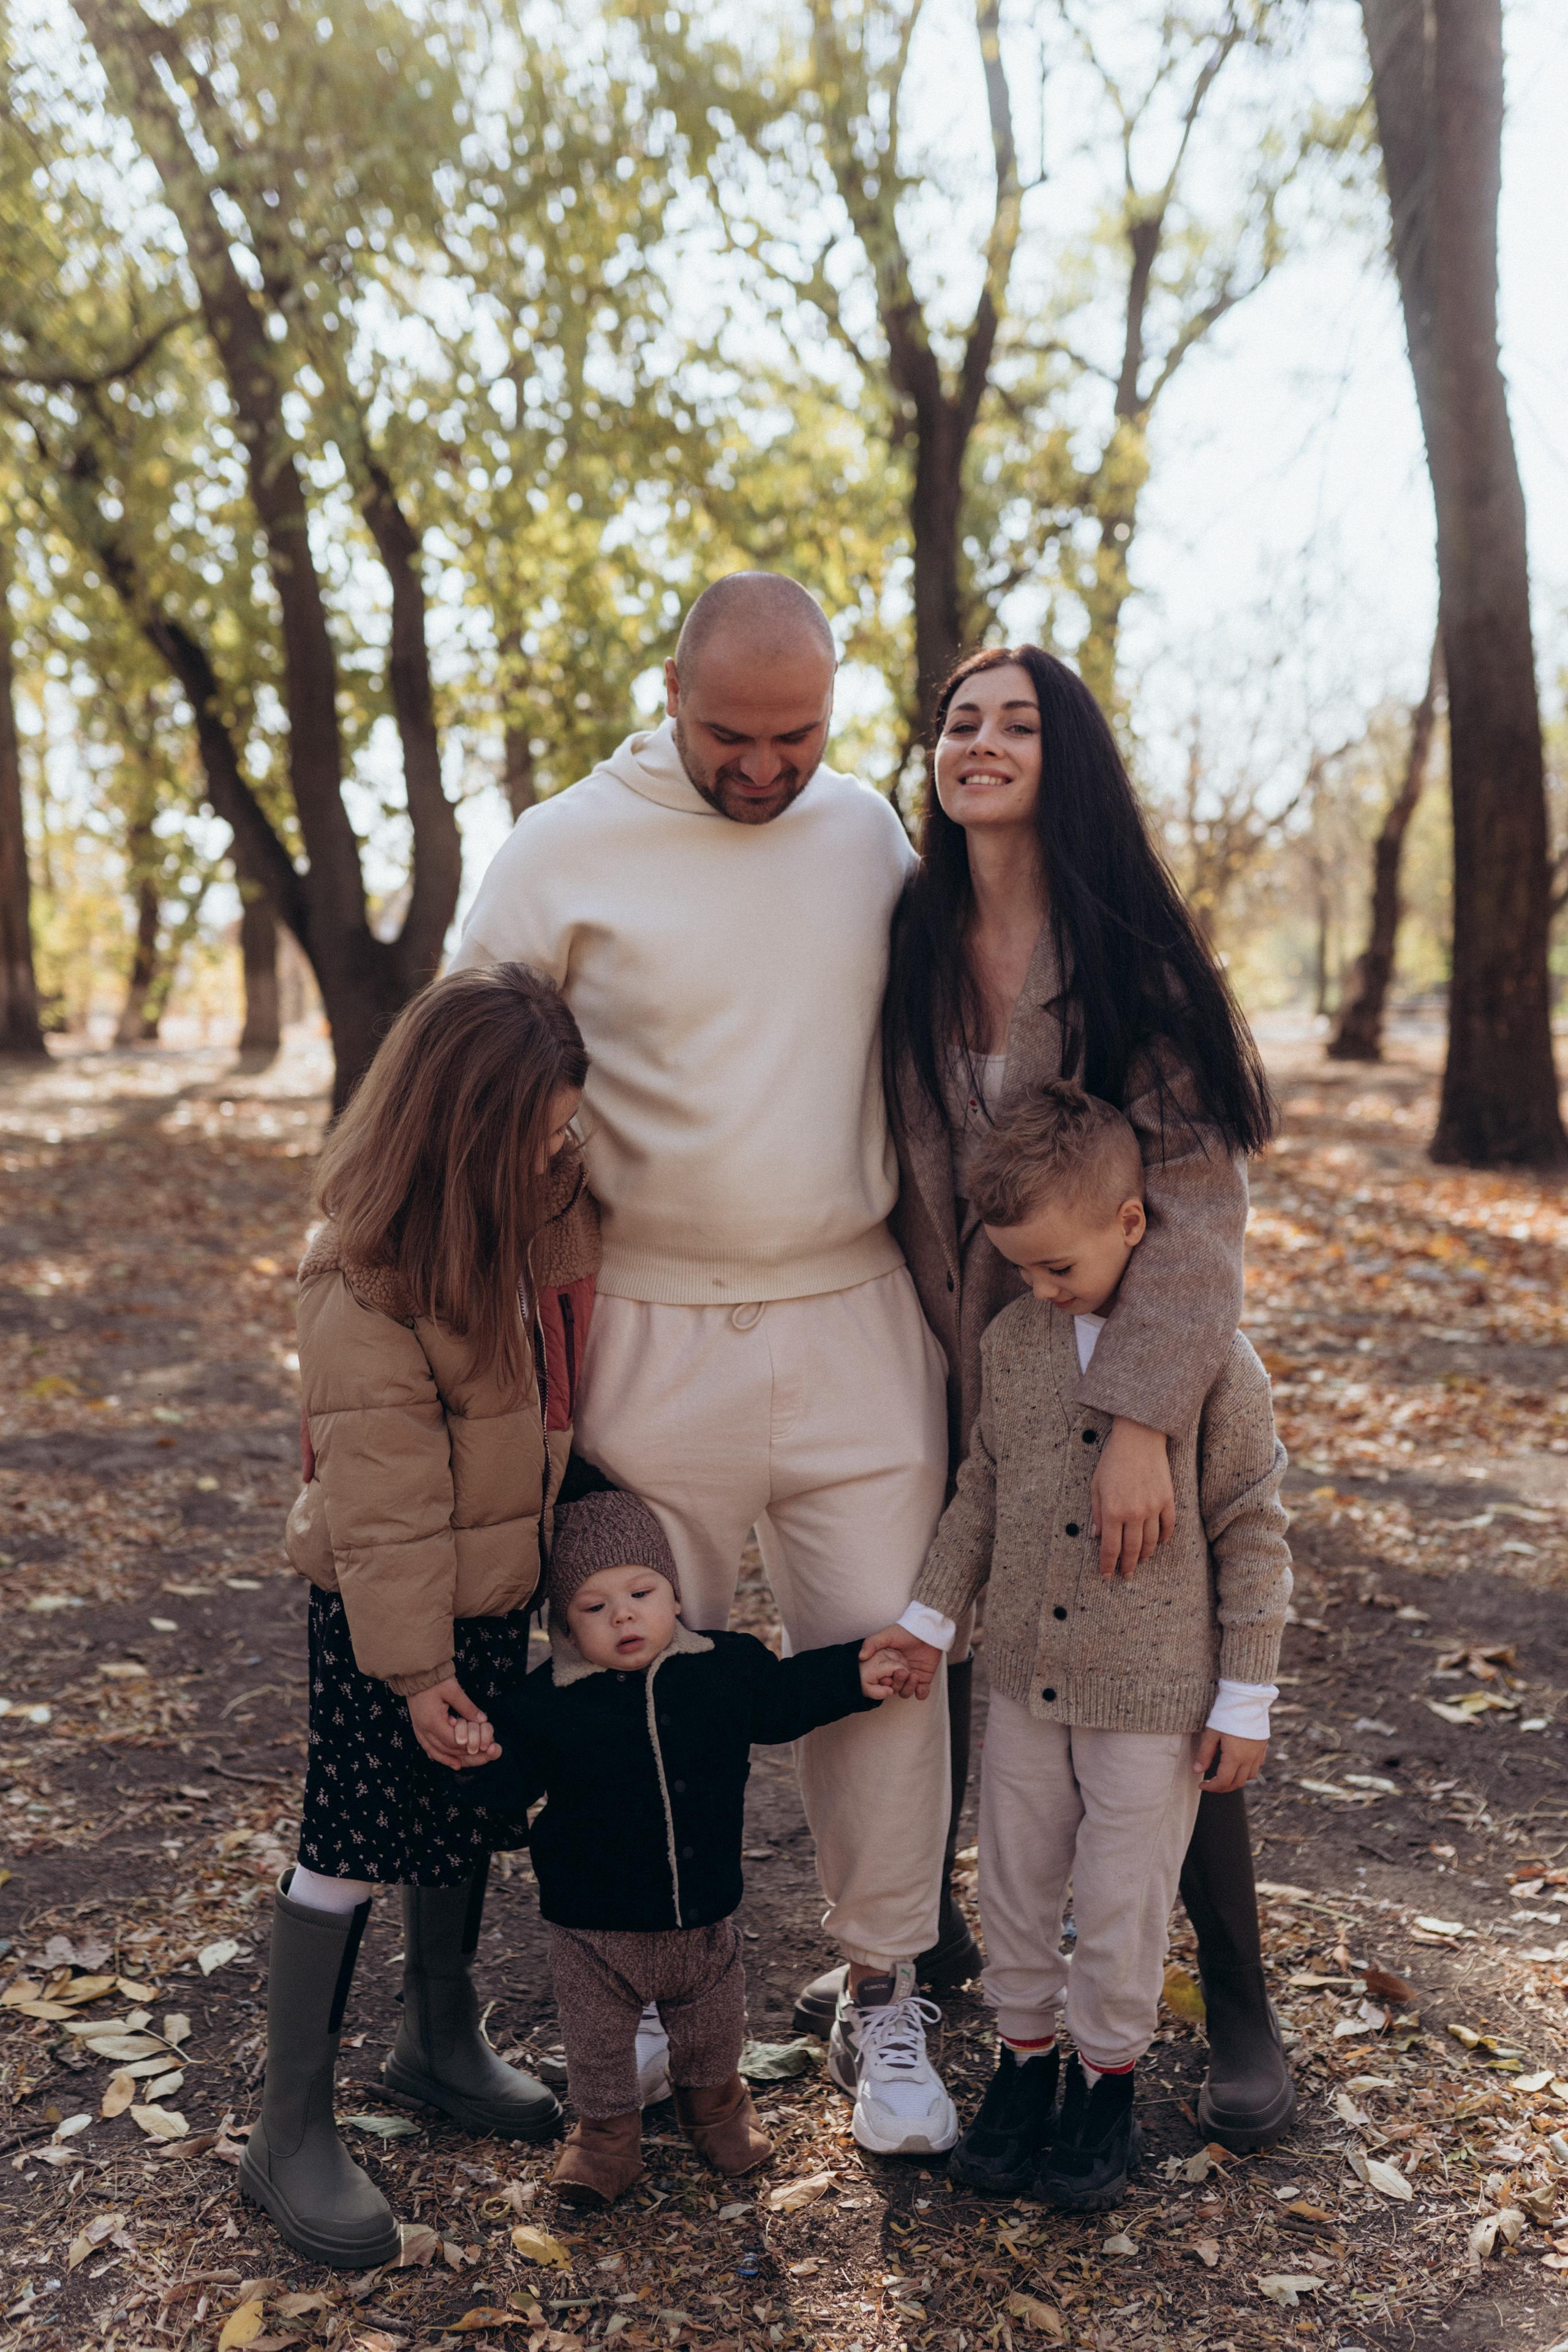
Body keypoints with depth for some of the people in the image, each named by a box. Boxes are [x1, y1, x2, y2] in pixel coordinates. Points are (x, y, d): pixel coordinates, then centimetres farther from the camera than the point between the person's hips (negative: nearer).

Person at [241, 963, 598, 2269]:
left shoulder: (551, 1211, -4)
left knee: (470, 1811, 21)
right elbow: (383, 1500, -23)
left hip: (501, 1588, 7)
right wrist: (413, 1666, -18)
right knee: (351, 1848, 3)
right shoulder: (364, 1283, -26)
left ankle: (443, 2040, 43)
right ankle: (293, 2129, 20)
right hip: (389, 1616, -7)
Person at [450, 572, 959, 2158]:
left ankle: (883, 1999, 23)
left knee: (884, 1661, 4)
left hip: (854, 1327, 2)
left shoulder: (867, 833, 6)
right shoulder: (564, 853, -5)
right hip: (648, 1340, -2)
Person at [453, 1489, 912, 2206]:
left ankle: (713, 2100, 53)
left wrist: (855, 1676, 7)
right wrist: (484, 1754, -37)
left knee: (713, 2029, 24)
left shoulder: (725, 1667, -8)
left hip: (704, 1913, 3)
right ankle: (606, 2129, 42)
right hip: (592, 1925, -2)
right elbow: (511, 1783, -17)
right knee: (598, 2044, 15)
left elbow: (784, 1695, 9)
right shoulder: (546, 1701, -17)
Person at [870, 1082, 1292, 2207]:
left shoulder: (1213, 1356, -14)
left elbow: (1253, 1534, -8)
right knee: (1016, 1881, 16)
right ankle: (1025, 2054, 37)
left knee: (1122, 1903, 9)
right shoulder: (1012, 1341, -1)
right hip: (1025, 1680, 4)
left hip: (1153, 1694, -4)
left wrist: (1245, 1700, -6)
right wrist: (933, 1614, 9)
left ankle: (1109, 2078, 32)